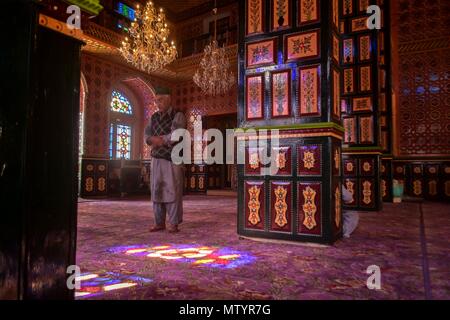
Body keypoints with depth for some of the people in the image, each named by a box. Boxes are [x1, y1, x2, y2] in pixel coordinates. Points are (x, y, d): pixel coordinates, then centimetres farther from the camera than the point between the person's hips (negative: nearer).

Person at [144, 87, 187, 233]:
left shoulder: (178, 116, -5)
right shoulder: (154, 117, 13)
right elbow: (147, 136, 4)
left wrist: (157, 140, -11)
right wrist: (161, 139, -15)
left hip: (173, 160, -5)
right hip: (157, 160, 5)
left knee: (173, 191, -6)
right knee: (157, 191, 4)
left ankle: (174, 224, 0)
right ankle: (159, 222, 12)